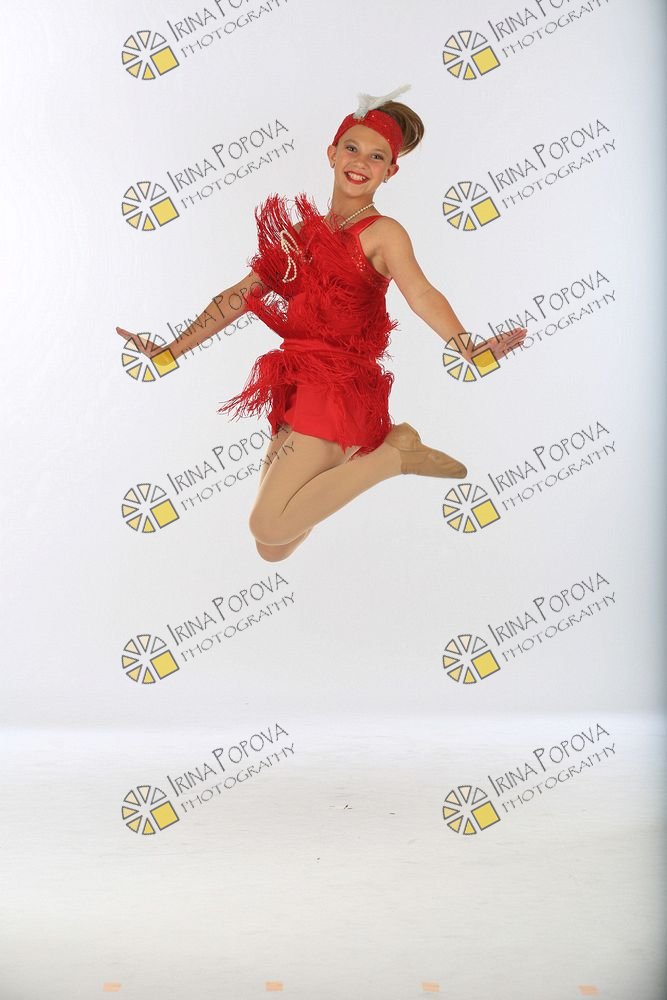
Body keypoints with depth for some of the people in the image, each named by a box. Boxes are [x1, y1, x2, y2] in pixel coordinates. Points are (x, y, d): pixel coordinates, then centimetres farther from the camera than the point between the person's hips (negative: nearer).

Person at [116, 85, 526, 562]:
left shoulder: (383, 232, -4)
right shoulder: (305, 229, 15)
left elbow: (420, 293, -22)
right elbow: (244, 293, 15)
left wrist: (465, 346, -42)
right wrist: (172, 351, 12)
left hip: (338, 388, -7)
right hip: (297, 386, 7)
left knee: (268, 528, -18)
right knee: (272, 550, 8)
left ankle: (396, 452, -3)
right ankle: (352, 457, 23)